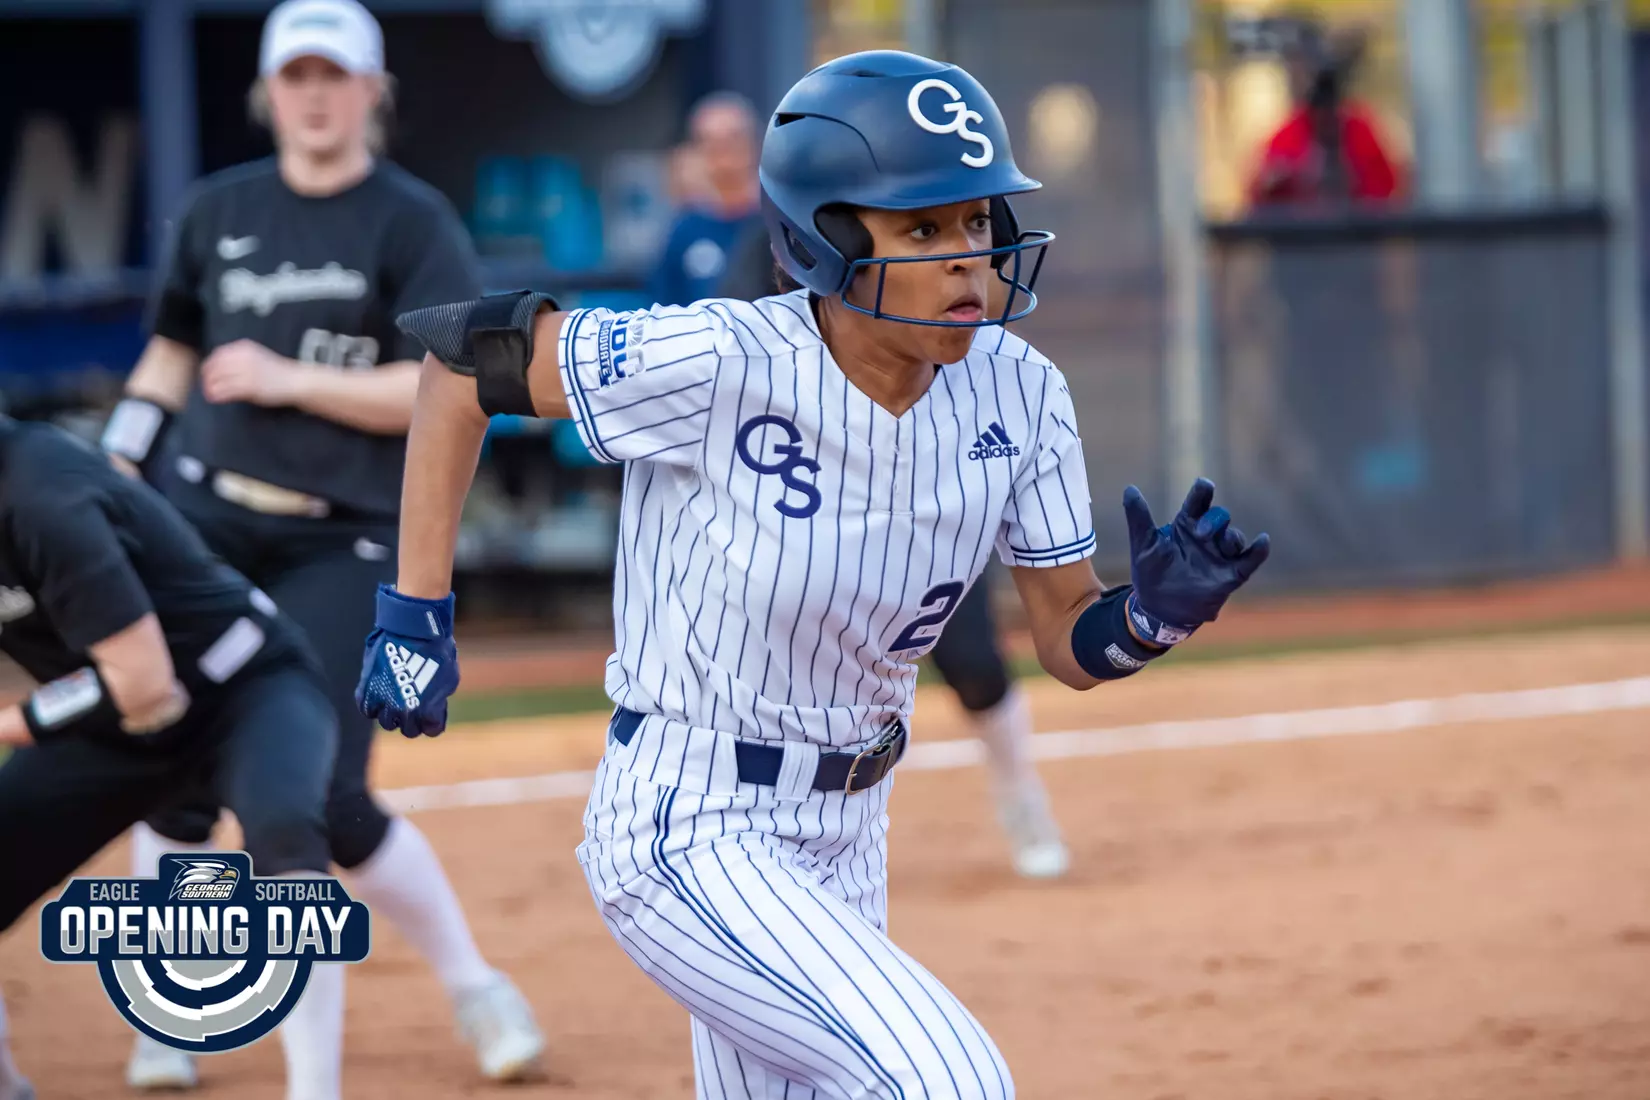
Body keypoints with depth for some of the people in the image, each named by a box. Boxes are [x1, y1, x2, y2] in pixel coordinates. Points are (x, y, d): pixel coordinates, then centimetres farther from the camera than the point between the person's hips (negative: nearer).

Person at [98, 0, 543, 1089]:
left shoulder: (414, 222, -4)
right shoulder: (220, 211, 10)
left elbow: (441, 394, -13)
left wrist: (286, 380, -16)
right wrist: (115, 464, 13)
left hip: (346, 541, -4)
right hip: (205, 519, 4)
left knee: (327, 799, -10)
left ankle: (475, 986, 10)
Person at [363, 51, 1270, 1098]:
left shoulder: (1015, 394, -7)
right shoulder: (715, 365, -24)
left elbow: (1072, 645, 0)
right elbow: (465, 349, -12)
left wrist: (1154, 612, -23)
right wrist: (415, 612, -13)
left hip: (842, 842, 7)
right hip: (684, 838, -7)